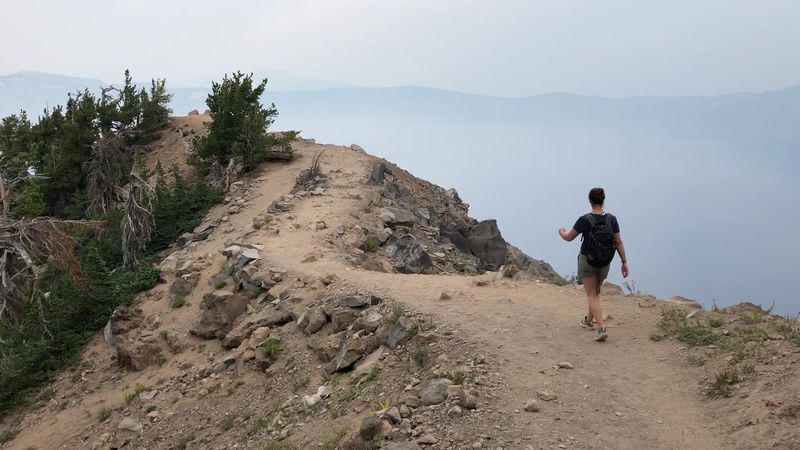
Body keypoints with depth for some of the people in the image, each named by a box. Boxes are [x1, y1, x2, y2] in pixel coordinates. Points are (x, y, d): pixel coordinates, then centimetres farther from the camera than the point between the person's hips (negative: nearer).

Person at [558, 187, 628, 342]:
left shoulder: (584, 220, -19)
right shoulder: (612, 219, -8)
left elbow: (568, 238, -8)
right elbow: (618, 242, -6)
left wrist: (561, 231, 14)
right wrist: (624, 262, 1)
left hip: (587, 261, -4)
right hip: (605, 263, 4)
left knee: (592, 296, 3)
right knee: (596, 291, 25)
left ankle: (602, 328, -12)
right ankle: (589, 320, 42)